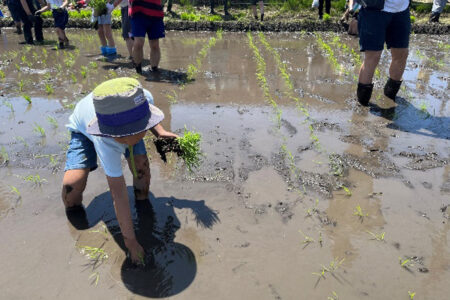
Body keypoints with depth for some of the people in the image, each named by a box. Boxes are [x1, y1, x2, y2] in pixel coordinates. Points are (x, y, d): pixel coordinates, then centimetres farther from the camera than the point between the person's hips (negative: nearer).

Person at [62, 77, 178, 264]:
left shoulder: (145, 99, -37)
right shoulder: (106, 143, -46)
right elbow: (119, 194, -40)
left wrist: (159, 131, -22)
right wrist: (130, 242, -32)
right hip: (85, 128, -3)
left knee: (141, 164, -19)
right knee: (72, 182, -22)